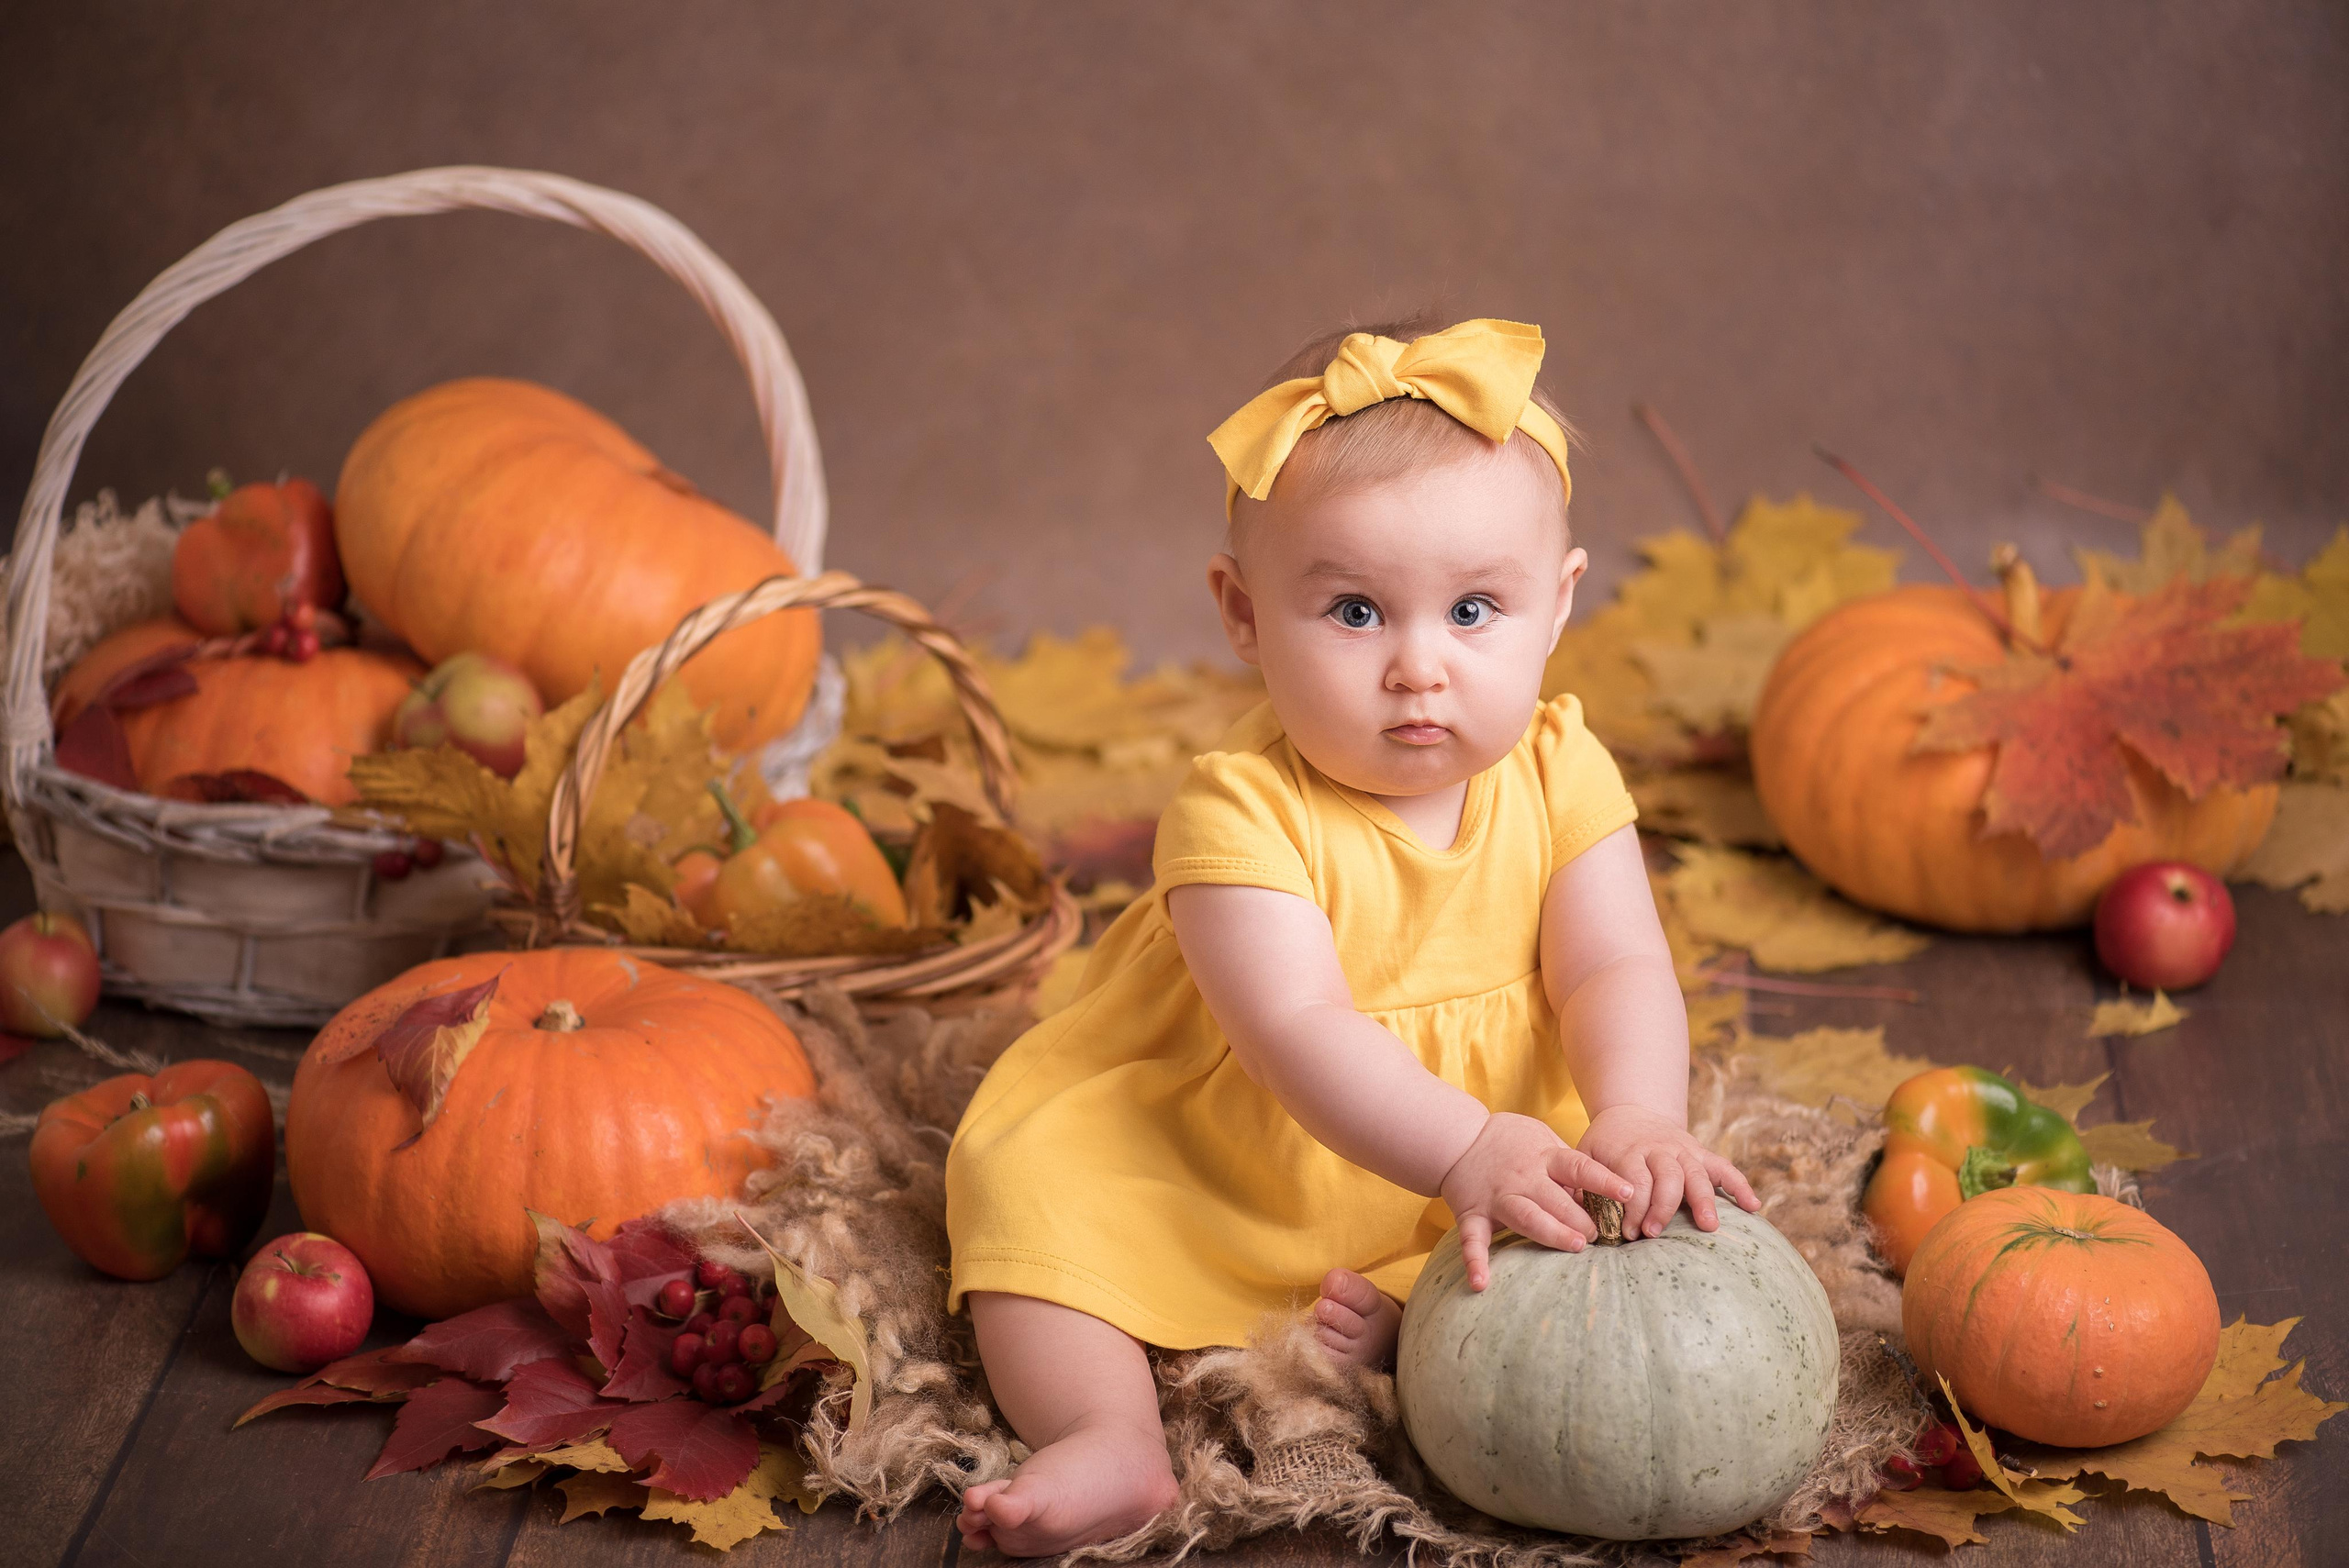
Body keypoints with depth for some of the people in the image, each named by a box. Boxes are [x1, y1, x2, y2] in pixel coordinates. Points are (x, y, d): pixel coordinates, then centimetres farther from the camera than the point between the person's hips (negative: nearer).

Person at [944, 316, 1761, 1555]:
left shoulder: (1557, 773, -12)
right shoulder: (1243, 808, -26)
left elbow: (1614, 972, -18)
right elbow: (1297, 1029, -36)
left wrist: (1638, 1117, -41)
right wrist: (1465, 1150, -50)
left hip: (1495, 1146, 3)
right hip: (1213, 1174, -3)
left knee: (1641, 1201, -17)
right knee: (1030, 1178, -22)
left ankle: (1399, 1325, -19)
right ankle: (1110, 1437, -26)